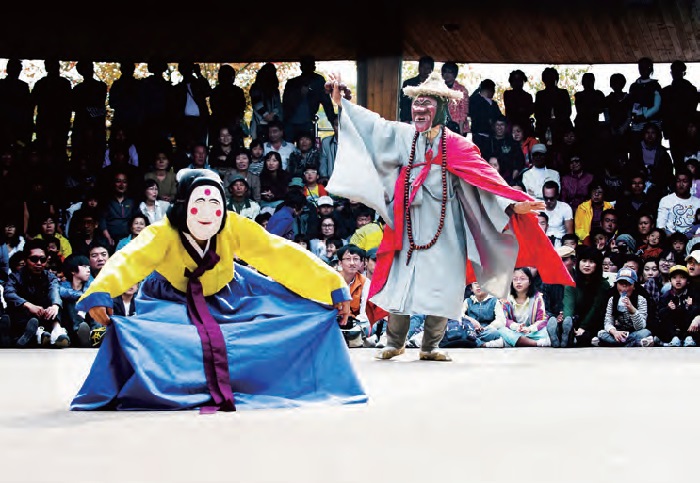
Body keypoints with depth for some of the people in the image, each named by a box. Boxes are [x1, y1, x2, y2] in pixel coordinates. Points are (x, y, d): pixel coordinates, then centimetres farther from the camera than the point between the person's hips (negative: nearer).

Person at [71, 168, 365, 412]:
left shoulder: (233, 228, -30)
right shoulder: (163, 234, -36)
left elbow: (281, 255, -33)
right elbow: (131, 259, -53)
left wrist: (334, 287, -38)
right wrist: (101, 292, -73)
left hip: (225, 293, 3)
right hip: (171, 297, -2)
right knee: (151, 335, -26)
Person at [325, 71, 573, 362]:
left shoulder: (456, 147, -3)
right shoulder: (402, 136, 6)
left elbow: (486, 179, -9)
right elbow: (372, 124, 11)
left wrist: (513, 204, -20)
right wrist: (340, 101, 6)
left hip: (444, 231, -2)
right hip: (408, 227, 2)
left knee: (441, 288, -2)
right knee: (400, 282, 1)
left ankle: (430, 346, 14)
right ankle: (394, 343, 18)